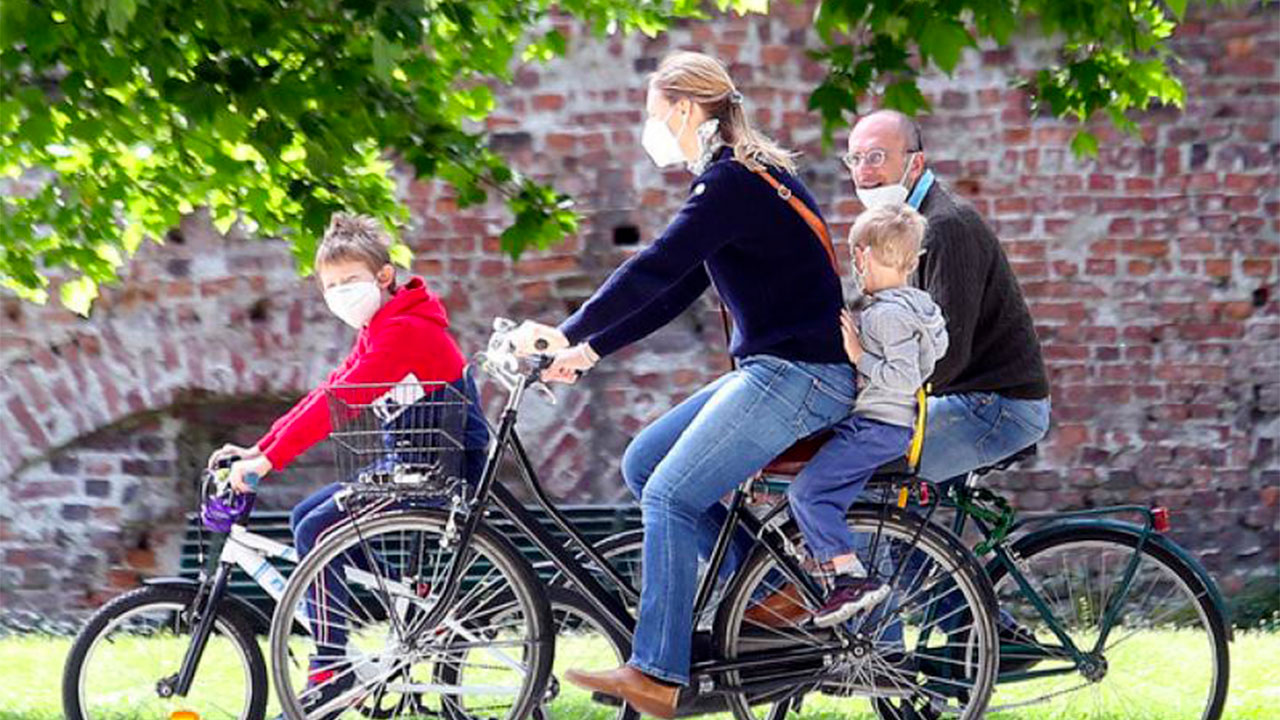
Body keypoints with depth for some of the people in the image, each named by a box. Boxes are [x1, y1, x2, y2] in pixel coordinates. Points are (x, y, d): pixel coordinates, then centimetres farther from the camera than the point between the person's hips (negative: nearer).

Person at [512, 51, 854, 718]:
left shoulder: (732, 183, -15)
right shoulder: (745, 177, 17)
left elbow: (653, 273, -22)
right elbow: (674, 288, 18)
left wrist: (567, 335, -18)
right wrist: (589, 352, 12)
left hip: (801, 375, -10)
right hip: (772, 370, 10)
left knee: (670, 495, -14)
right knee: (642, 464, 8)